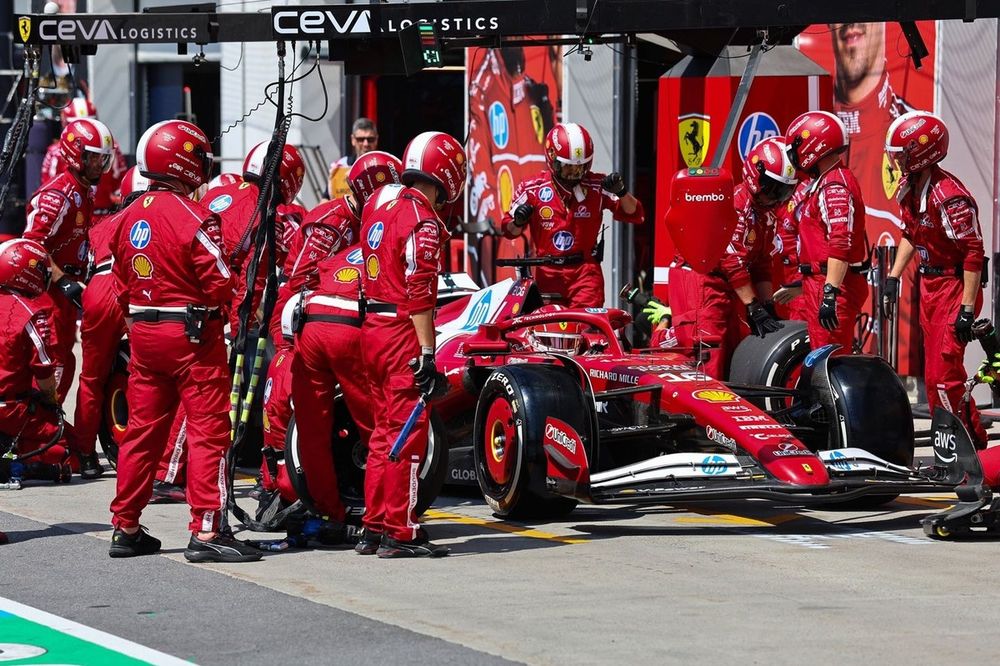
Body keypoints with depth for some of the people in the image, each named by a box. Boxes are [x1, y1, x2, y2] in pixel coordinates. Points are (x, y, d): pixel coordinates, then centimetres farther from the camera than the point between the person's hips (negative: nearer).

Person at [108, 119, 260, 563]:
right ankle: (206, 533, -7)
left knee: (143, 429, 14)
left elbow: (122, 284, 13)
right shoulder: (194, 218, -16)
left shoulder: (128, 218, 7)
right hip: (191, 334, -7)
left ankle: (126, 528, 20)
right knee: (208, 430, -4)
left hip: (143, 334, 8)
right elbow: (220, 284, -17)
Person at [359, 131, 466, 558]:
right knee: (408, 434, -4)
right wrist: (427, 356, -20)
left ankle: (374, 528, 19)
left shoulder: (378, 212, 14)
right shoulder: (423, 222, -13)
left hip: (372, 329, 9)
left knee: (386, 431, 15)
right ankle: (399, 533, -3)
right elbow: (419, 296, -19)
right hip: (403, 334, -9)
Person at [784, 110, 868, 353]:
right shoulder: (828, 181, 18)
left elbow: (840, 244, -26)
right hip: (822, 282, 11)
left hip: (832, 285, -11)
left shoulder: (835, 186, -16)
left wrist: (830, 294, -31)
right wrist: (807, 281, 31)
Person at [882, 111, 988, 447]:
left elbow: (974, 253, -24)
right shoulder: (909, 189, 5)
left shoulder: (948, 195, -24)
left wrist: (967, 309, -25)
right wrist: (893, 277, 15)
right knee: (935, 374, 14)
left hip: (955, 287, -10)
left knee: (943, 376, -10)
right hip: (929, 286, 10)